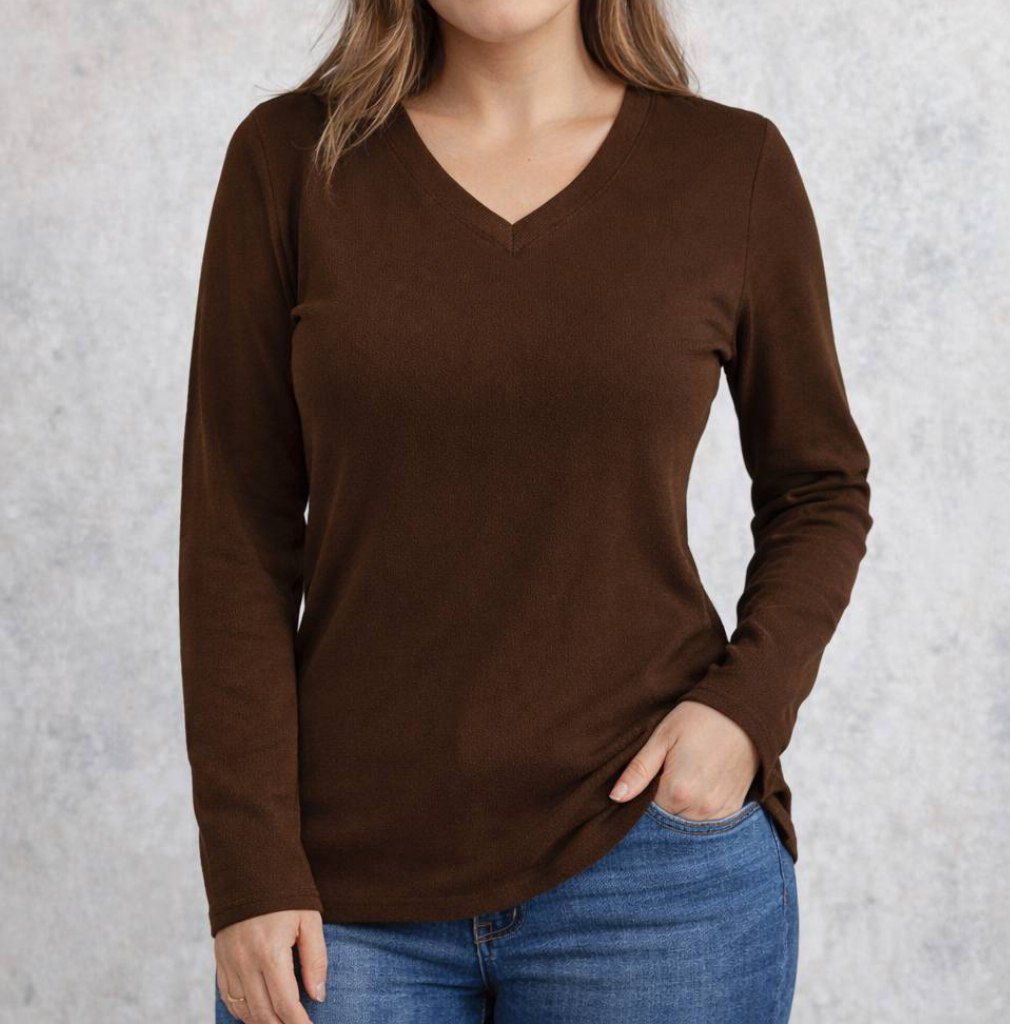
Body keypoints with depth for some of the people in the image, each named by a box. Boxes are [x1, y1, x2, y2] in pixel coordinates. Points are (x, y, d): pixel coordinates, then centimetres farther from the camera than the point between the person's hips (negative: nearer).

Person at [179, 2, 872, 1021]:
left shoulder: (734, 165, -1)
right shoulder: (291, 156, -2)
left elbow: (820, 489, 8)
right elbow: (237, 529, -3)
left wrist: (744, 707, -8)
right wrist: (249, 872, -7)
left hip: (646, 834, 0)